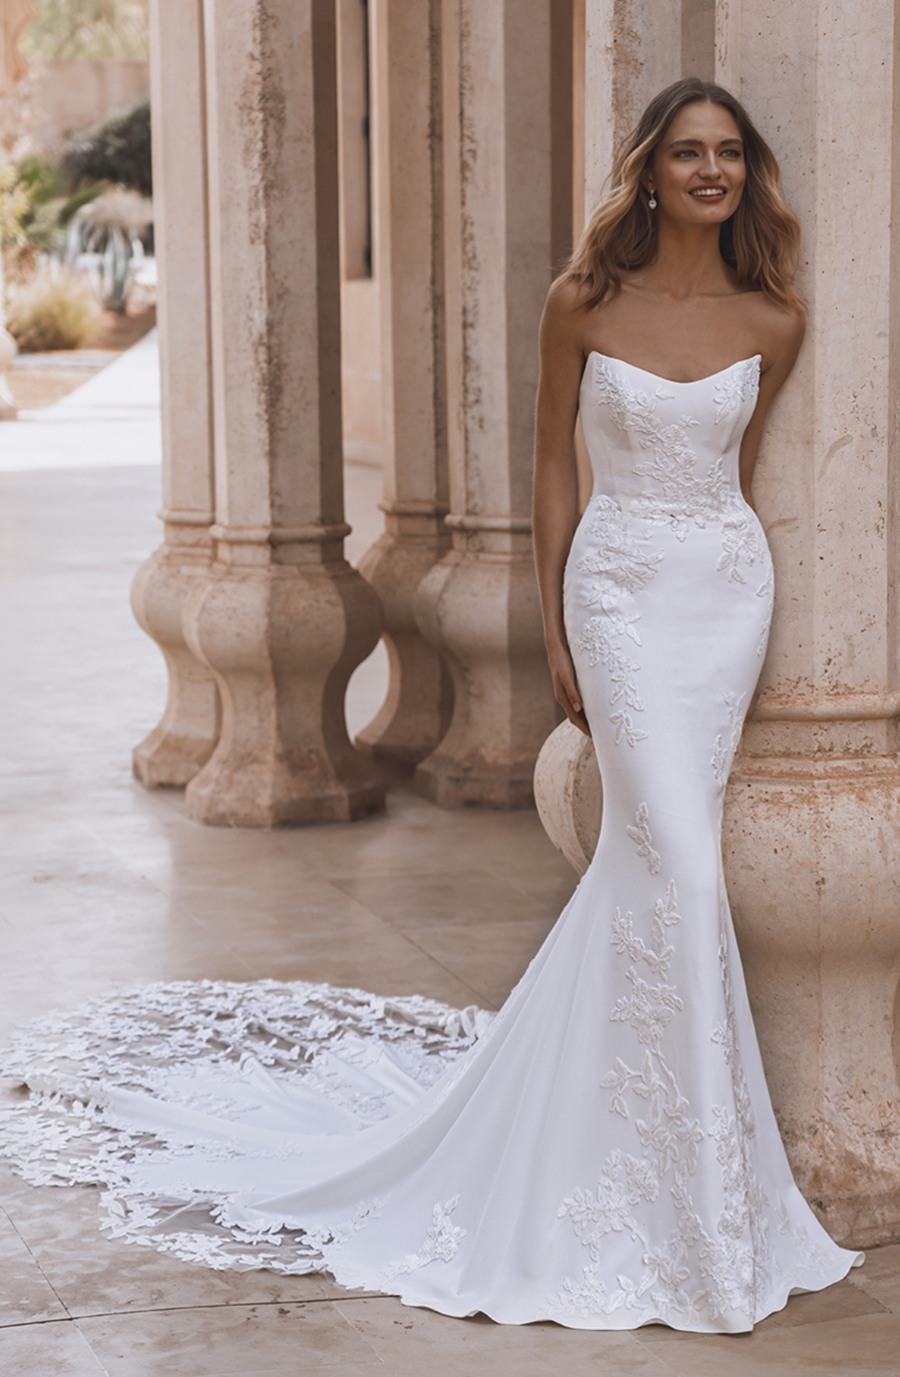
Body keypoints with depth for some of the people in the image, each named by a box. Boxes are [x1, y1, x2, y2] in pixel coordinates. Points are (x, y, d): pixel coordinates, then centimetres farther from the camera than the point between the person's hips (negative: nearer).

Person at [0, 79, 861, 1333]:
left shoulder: (773, 321, 3)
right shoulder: (584, 303, -4)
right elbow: (554, 467, 2)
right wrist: (555, 631, 1)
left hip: (729, 588, 4)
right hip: (620, 585, -3)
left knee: (647, 855, 6)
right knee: (679, 865, -12)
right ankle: (702, 1179, -3)